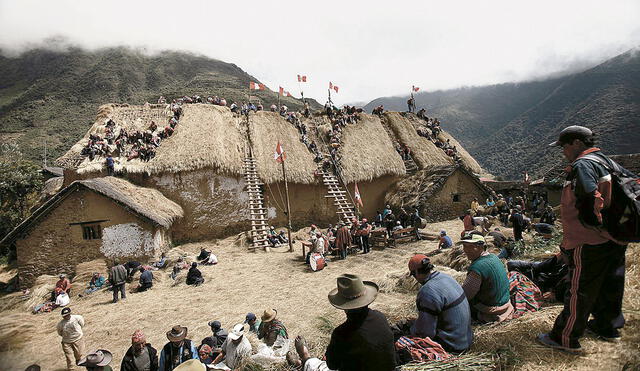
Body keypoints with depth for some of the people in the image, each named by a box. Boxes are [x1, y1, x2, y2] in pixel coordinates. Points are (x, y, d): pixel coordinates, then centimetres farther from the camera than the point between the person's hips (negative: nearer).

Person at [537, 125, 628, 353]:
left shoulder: (583, 165, -16)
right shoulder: (606, 161, 15)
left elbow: (592, 199, -28)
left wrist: (595, 224, -17)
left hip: (590, 242, -10)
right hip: (615, 238, 10)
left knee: (579, 290, -1)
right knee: (609, 285, 22)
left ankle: (565, 338, 10)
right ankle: (607, 328, 38)